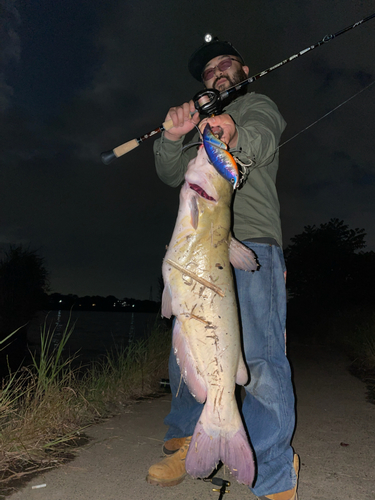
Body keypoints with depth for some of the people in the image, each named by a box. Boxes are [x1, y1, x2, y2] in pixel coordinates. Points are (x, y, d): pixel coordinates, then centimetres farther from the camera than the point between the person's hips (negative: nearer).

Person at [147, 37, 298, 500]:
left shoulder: (258, 105, 16)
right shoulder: (202, 125, 33)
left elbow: (261, 138, -11)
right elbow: (171, 174, 16)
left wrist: (236, 136, -36)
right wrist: (173, 137, -6)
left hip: (251, 243, -5)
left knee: (258, 358, -14)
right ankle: (186, 445, 26)